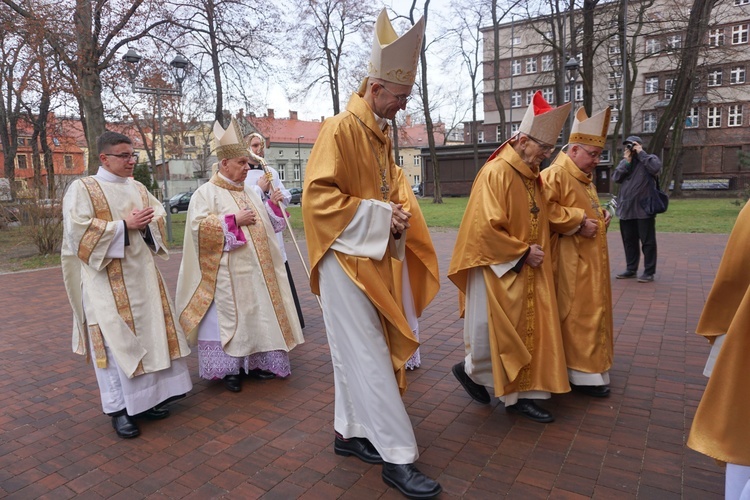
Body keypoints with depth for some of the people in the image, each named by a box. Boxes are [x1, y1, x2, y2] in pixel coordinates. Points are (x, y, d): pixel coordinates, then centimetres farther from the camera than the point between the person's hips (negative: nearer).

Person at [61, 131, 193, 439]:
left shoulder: (138, 188, 13)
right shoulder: (82, 189, -5)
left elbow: (160, 216, 13)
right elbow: (78, 229, -14)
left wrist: (146, 223, -8)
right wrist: (123, 225, -17)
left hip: (141, 273, 6)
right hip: (107, 278, -6)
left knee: (148, 333, 8)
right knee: (115, 340, -3)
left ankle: (145, 397, 22)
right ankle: (118, 408, 9)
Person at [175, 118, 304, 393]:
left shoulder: (248, 192, 16)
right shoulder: (206, 192, -5)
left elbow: (264, 225, 21)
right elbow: (198, 226, -16)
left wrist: (272, 204, 4)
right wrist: (233, 221, -20)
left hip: (255, 270, 7)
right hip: (227, 273, -7)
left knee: (257, 314, 10)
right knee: (228, 316, 0)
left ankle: (254, 360, 23)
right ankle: (229, 368, 11)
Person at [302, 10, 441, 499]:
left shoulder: (381, 133, 14)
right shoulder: (340, 129, -13)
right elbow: (318, 197, -19)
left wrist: (397, 214, 1)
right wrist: (379, 217, -18)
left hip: (373, 257, 9)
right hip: (346, 257, -9)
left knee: (358, 348, 14)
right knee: (368, 354, -5)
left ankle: (350, 431, 28)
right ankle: (397, 456, 4)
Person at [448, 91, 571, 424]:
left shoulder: (532, 176, 10)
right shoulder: (495, 173, -17)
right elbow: (485, 228, -23)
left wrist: (537, 254, 10)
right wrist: (522, 252, -17)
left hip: (528, 274, 9)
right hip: (499, 272, -9)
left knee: (528, 331, 11)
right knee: (497, 334, 2)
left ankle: (520, 395, 23)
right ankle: (470, 370, 28)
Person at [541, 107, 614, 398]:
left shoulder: (584, 177, 17)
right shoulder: (555, 174, -15)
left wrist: (600, 216, 9)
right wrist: (578, 222, -24)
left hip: (590, 259, 10)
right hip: (571, 262, -10)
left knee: (591, 311, 17)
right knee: (578, 314, -4)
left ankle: (590, 365, 31)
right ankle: (582, 373, 7)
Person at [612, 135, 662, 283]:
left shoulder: (649, 159, 2)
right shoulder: (624, 162, 16)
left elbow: (656, 168, -21)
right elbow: (616, 178, 2)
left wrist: (641, 153, -12)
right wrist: (627, 162, -6)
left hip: (644, 209, -5)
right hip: (626, 209, 6)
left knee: (647, 241, -1)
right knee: (629, 241, 13)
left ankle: (649, 272, 5)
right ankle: (631, 269, 23)